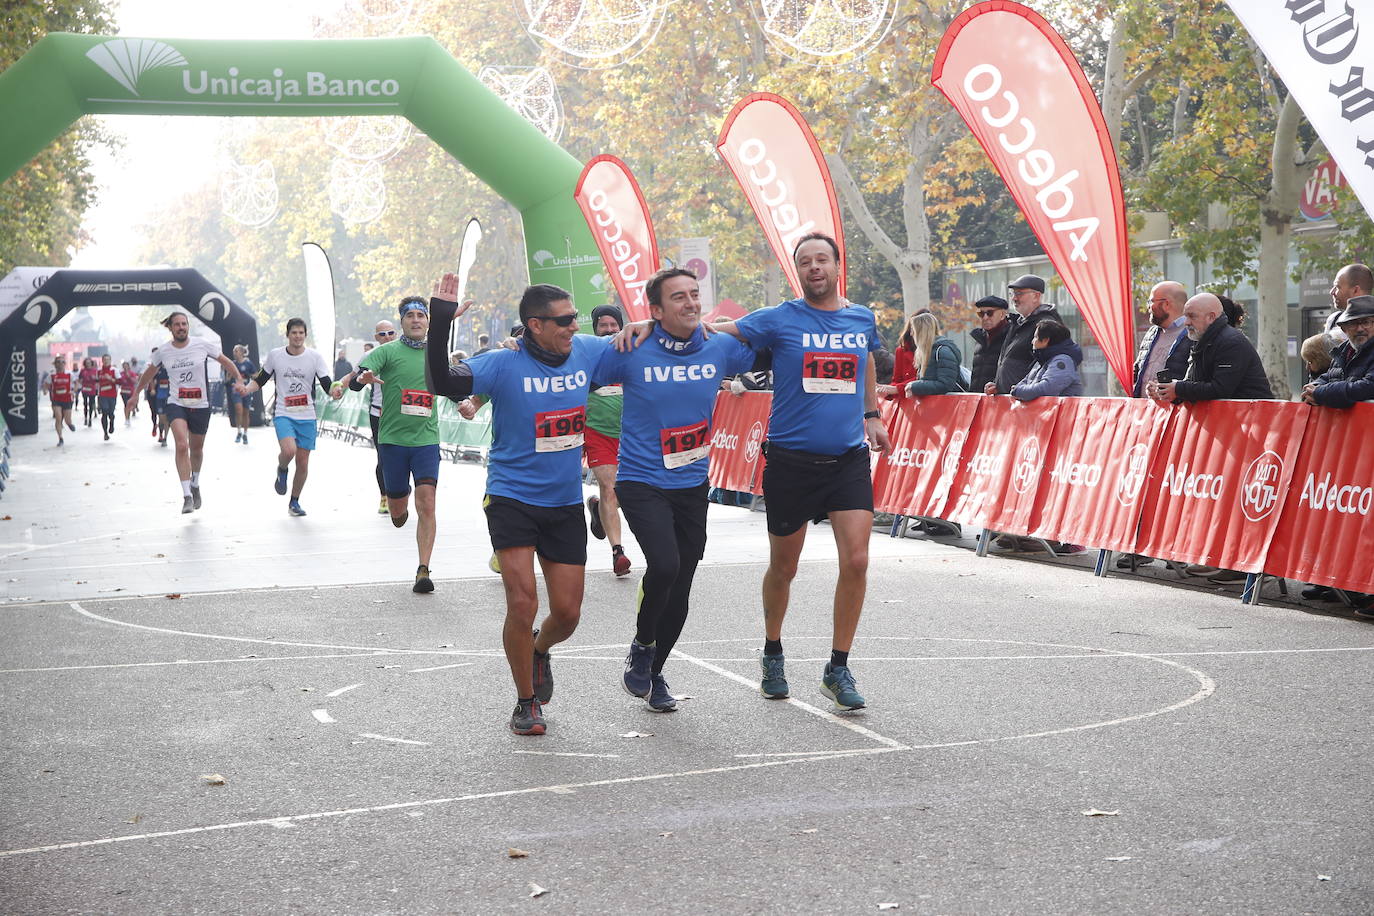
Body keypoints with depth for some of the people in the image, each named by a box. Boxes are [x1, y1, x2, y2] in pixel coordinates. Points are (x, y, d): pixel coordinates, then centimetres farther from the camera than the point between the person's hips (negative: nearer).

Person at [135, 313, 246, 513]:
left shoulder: (203, 345, -6)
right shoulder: (162, 352, -1)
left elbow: (226, 362, 5)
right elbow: (148, 374, 16)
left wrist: (239, 380, -5)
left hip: (200, 406, 1)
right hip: (176, 404, -1)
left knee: (196, 449, 16)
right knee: (181, 445, -22)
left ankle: (195, 484, 46)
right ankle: (187, 495, -22)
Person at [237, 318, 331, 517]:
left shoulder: (315, 356, 0)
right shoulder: (275, 355, 1)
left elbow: (327, 385, -3)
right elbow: (260, 380, 11)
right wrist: (247, 389, -9)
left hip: (307, 417, 1)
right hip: (283, 414, -1)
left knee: (303, 463, 4)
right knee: (289, 450, -27)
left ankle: (294, 502, 23)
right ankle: (282, 471, 9)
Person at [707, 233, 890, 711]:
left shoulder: (862, 319, 7)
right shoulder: (779, 320, -5)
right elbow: (713, 330, -5)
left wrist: (871, 415, 23)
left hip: (849, 458, 2)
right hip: (791, 460, -2)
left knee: (856, 561, -10)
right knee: (783, 567, 11)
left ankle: (838, 668, 4)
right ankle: (773, 653, 36)